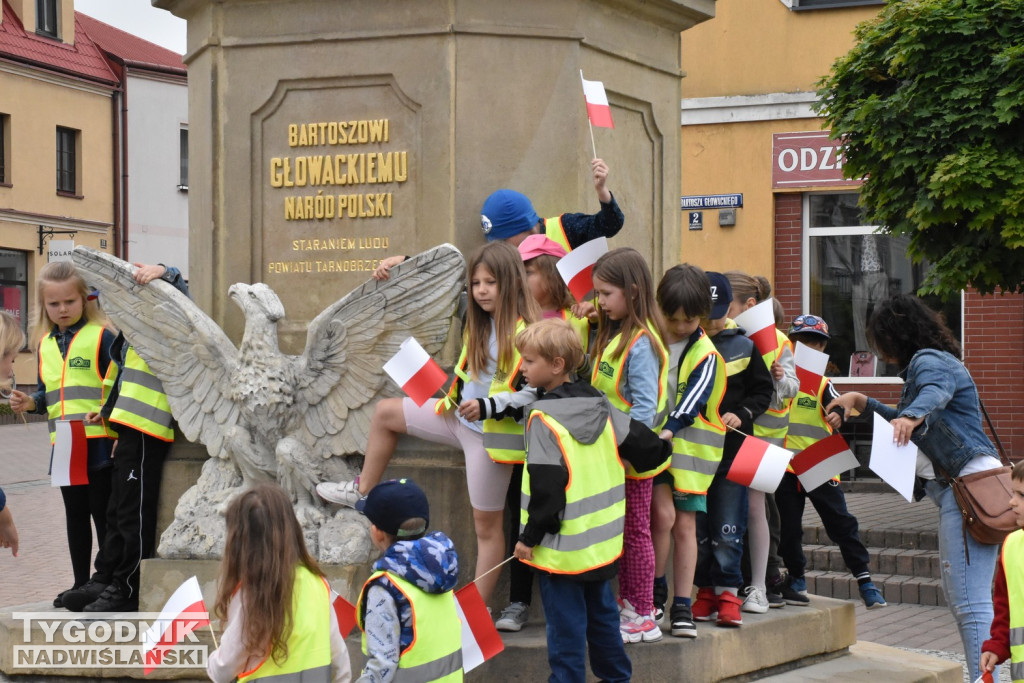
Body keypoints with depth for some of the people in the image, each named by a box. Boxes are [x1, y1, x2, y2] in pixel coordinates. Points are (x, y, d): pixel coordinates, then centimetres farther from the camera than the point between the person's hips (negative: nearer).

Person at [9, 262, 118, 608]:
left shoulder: (101, 337, -6)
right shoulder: (46, 345, 13)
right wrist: (30, 402, 1)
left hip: (99, 443, -6)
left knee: (102, 512, 0)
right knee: (75, 513, 13)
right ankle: (81, 584, 22)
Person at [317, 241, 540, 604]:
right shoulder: (480, 323, 5)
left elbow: (533, 393, -22)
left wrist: (487, 406, -31)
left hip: (492, 434, -9)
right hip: (461, 417, 9)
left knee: (486, 525, 1)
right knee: (385, 412, 15)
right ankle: (363, 491, 31)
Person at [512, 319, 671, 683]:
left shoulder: (543, 418, -17)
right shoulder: (600, 405, 4)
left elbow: (546, 488, -21)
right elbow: (643, 444, 7)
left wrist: (529, 537, -14)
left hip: (562, 546, -8)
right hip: (602, 540, 8)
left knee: (565, 624, -1)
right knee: (602, 612, 20)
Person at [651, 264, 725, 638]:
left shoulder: (706, 355, -3)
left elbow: (692, 401, -16)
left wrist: (668, 430, -32)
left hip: (687, 443, 0)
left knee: (685, 525, 2)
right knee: (663, 514, -15)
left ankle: (682, 606, 10)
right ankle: (655, 593, 3)